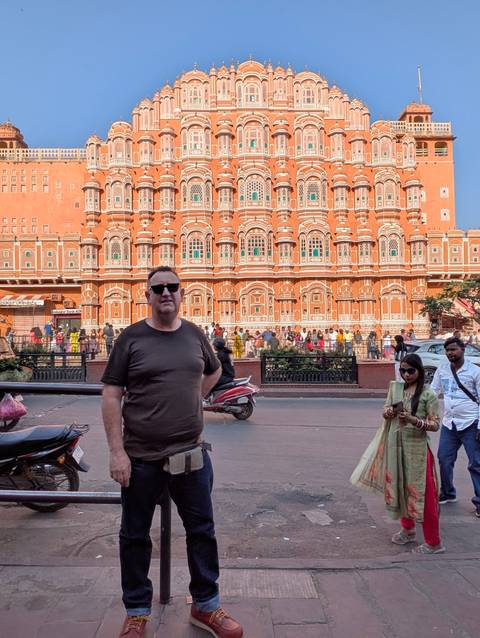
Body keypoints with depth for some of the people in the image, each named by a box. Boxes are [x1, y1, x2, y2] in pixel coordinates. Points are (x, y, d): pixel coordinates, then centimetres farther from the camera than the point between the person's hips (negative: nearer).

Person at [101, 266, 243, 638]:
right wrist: (117, 451, -13)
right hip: (140, 457, -2)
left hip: (190, 452, 3)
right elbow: (111, 397, -8)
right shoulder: (132, 338, -6)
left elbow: (214, 371, 23)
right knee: (135, 535, 14)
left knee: (202, 530, 14)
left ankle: (206, 606, 35)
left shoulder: (194, 335, 4)